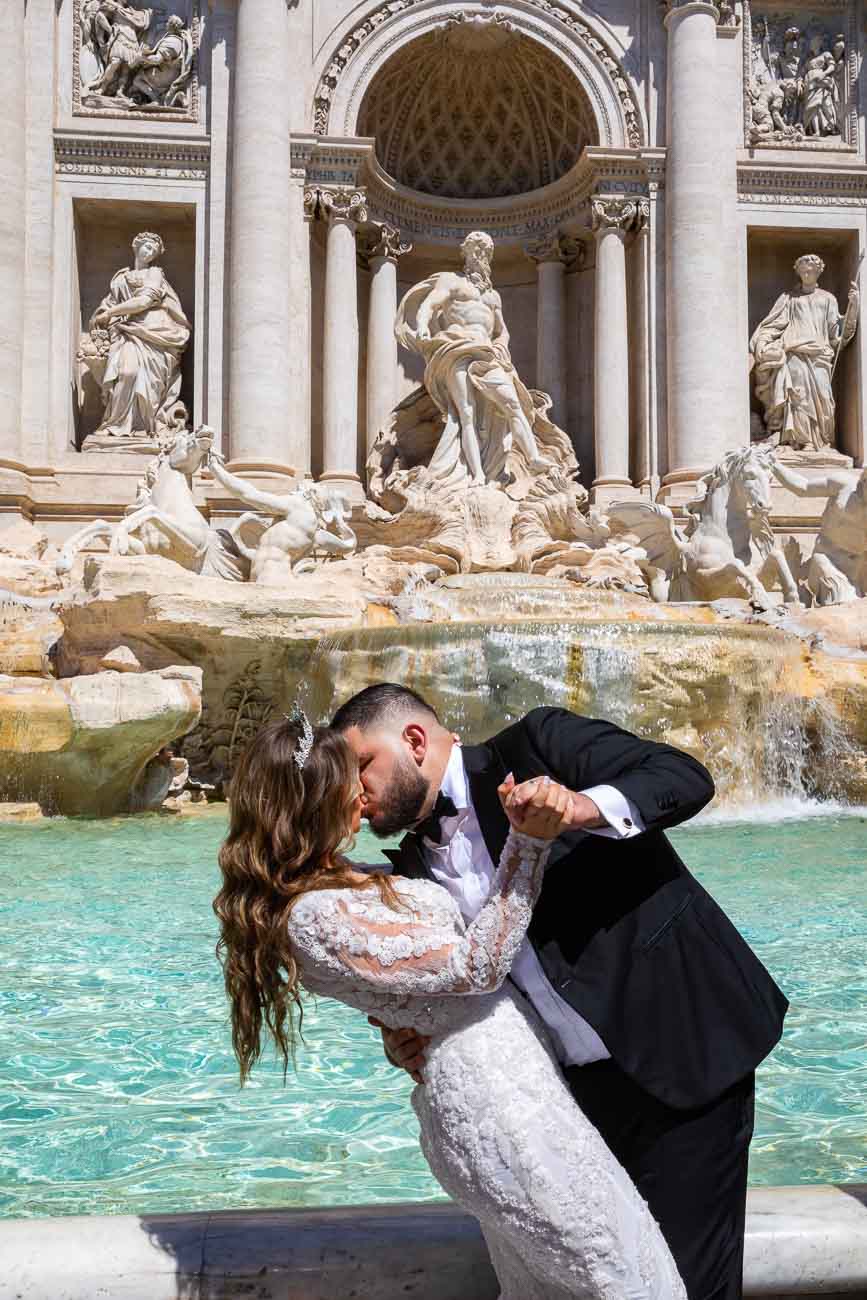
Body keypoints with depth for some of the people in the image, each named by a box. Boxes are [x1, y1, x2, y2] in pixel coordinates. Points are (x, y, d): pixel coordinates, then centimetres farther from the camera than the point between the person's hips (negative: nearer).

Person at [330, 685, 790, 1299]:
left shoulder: (537, 745, -9)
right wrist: (406, 1045, -7)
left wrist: (580, 807, -34)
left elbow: (685, 776, -18)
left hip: (681, 1048, -6)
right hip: (575, 1083, 7)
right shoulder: (415, 863, 9)